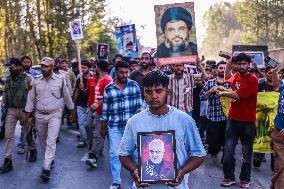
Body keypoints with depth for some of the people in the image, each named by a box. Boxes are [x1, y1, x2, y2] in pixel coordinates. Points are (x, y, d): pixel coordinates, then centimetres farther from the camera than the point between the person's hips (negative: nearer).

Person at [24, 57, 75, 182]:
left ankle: (46, 169, -14)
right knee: (43, 141, 15)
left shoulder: (60, 80, -4)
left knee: (51, 141, -12)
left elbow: (67, 97, 5)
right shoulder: (36, 81, 3)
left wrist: (73, 113, 12)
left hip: (54, 115, -4)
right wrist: (27, 117, 3)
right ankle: (50, 160, 36)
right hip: (39, 115, 4)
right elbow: (31, 99, 5)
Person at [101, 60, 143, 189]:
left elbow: (139, 104, 4)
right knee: (114, 154, 6)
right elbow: (105, 110, 4)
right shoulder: (108, 89, 0)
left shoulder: (134, 85, -1)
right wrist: (103, 127, 8)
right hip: (114, 127, 0)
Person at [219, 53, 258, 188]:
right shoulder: (236, 76, 7)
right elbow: (228, 83, 31)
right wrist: (227, 68, 19)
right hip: (233, 119, 5)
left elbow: (237, 95, -19)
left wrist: (223, 93, -2)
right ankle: (229, 177, 14)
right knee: (228, 150, 0)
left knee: (247, 152, 9)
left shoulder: (252, 79, -13)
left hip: (248, 121, -5)